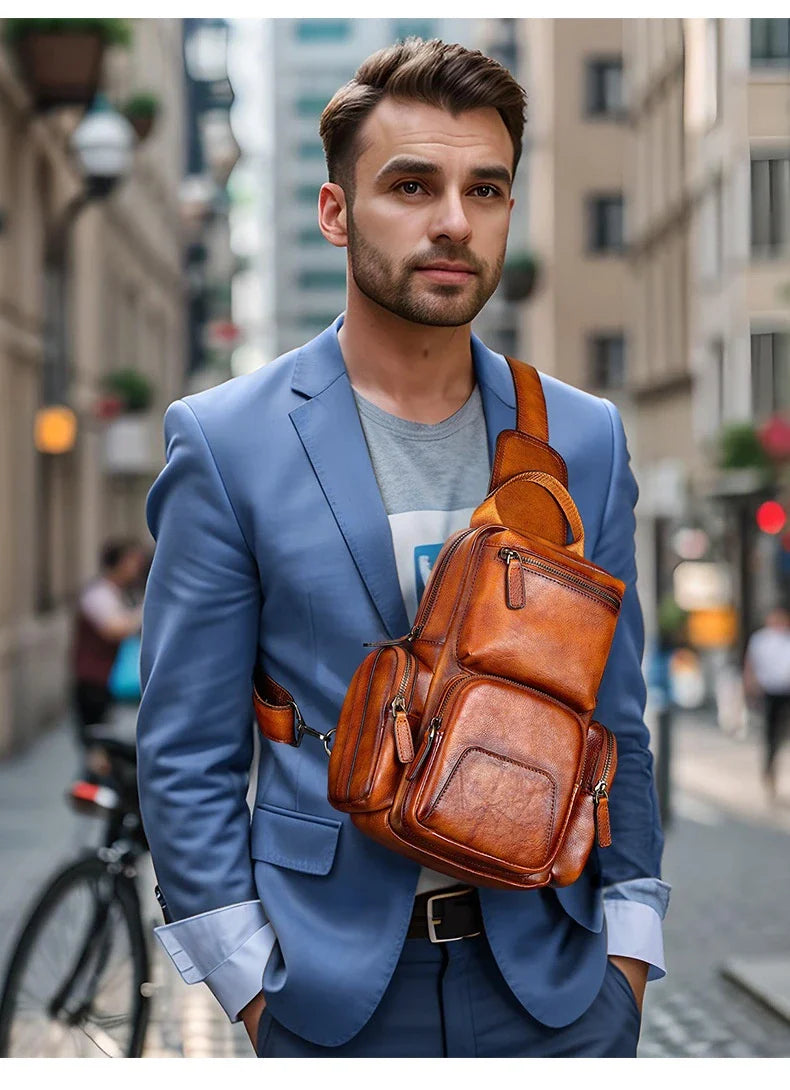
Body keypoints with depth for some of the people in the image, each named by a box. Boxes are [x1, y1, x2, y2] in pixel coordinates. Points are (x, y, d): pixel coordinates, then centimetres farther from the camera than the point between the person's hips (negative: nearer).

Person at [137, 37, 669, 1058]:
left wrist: (630, 945, 4)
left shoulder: (585, 439, 3)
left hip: (555, 979, 2)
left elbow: (616, 719, 8)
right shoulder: (225, 442, -6)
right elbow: (185, 754, -4)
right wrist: (254, 986, -7)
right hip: (335, 991, -2)